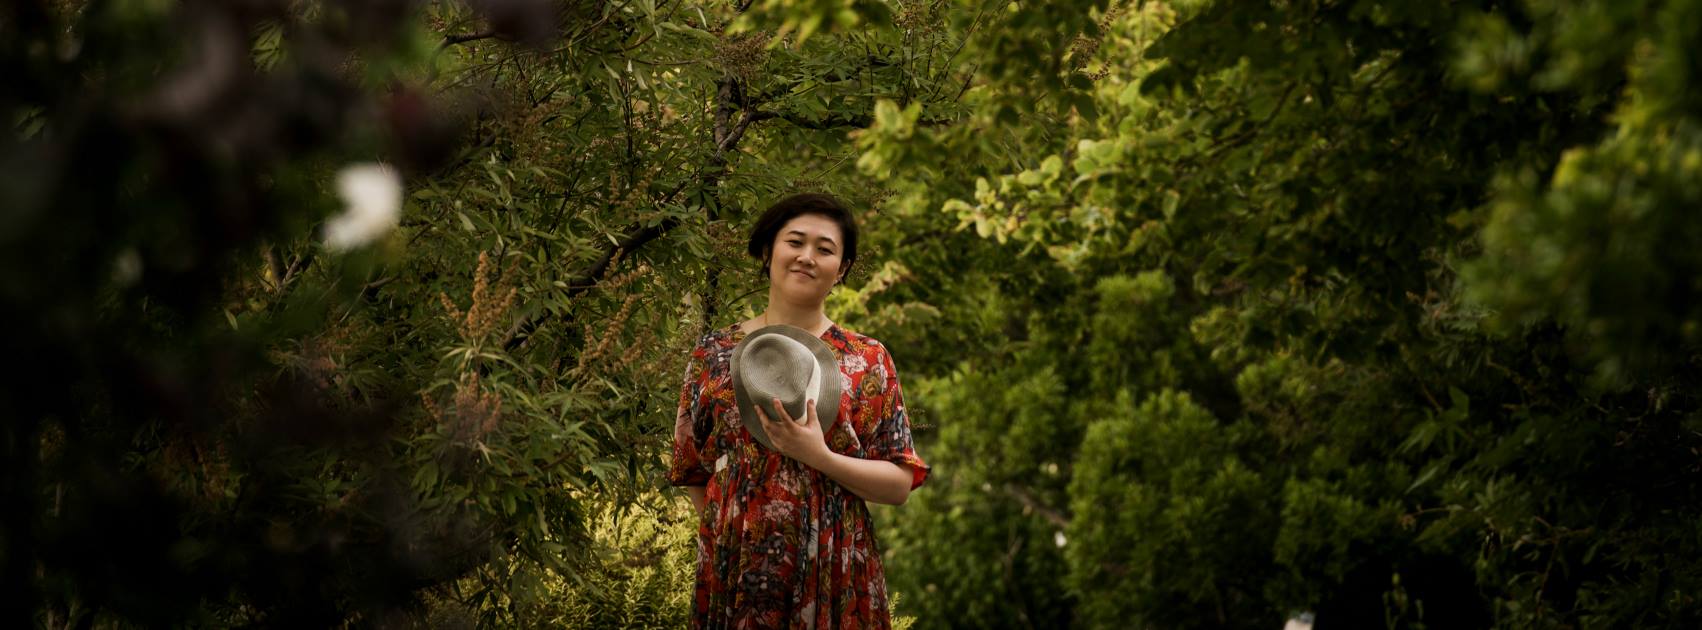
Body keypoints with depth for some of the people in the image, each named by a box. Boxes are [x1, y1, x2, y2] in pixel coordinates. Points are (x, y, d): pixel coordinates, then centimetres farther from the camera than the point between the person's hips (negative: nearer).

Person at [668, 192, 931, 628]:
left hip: (835, 576, -1)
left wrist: (820, 457, -17)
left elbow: (900, 485, -4)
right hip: (732, 572, 1)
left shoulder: (867, 362, 2)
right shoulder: (714, 355, 5)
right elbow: (691, 470, 13)